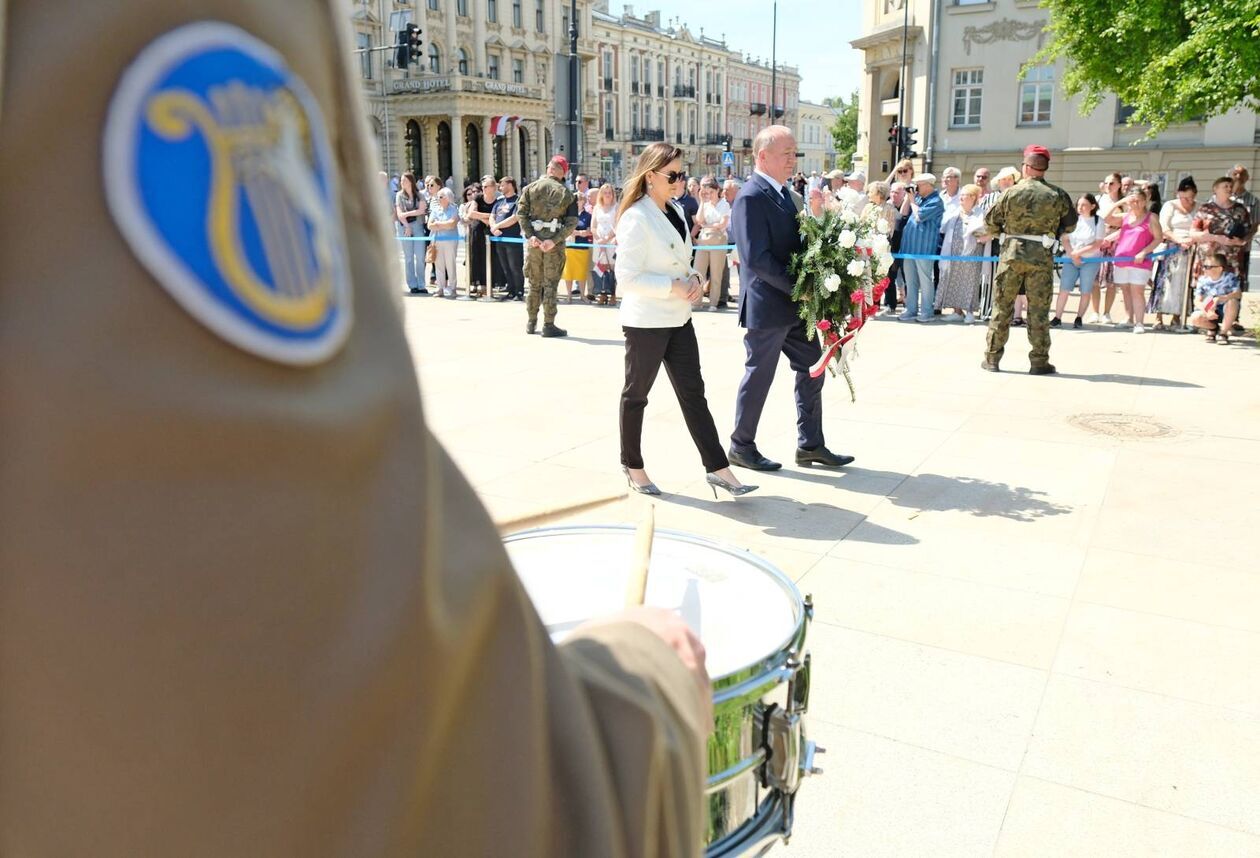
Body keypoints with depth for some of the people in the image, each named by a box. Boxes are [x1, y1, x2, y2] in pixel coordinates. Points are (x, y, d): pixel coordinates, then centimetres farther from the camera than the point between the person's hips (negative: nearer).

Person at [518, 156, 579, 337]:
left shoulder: (531, 188, 3)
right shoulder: (567, 194, 0)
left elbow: (521, 212, -5)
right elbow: (572, 223, -9)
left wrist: (530, 235, -10)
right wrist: (554, 240, -13)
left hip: (533, 240, 2)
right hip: (555, 243, -2)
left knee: (534, 283, 13)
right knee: (550, 284, 3)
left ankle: (531, 322, 21)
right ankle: (549, 325, 4)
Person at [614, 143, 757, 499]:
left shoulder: (676, 210, 9)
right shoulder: (636, 218, -16)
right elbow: (627, 277, -20)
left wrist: (693, 278, -1)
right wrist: (674, 286, -20)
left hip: (678, 318, 7)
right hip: (646, 321, -7)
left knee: (693, 392, 6)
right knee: (636, 393, 9)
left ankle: (717, 468, 8)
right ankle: (632, 466, 25)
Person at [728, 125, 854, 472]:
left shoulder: (786, 193, 12)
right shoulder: (751, 197, -16)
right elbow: (757, 259, -23)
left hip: (796, 303, 9)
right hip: (767, 306, -9)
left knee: (812, 370, 12)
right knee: (759, 377, 3)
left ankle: (810, 445, 23)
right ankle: (741, 446, 20)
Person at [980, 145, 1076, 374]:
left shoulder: (1012, 192, -3)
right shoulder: (1058, 195, -1)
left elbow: (990, 222, 3)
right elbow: (1070, 224, 8)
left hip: (1011, 254, 0)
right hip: (1041, 256, 0)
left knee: (1002, 306, 8)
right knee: (1038, 310, 5)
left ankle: (992, 358, 11)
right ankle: (1039, 361, 8)